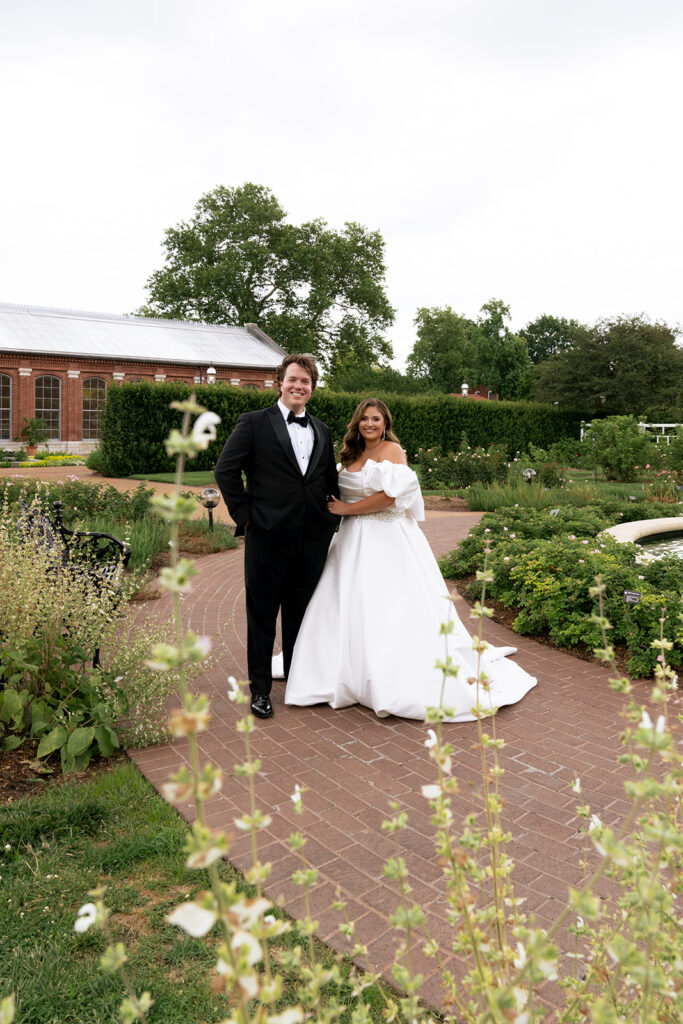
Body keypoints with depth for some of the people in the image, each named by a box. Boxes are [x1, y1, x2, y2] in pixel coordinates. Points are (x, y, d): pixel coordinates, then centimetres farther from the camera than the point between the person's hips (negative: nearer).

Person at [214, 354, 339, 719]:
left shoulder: (322, 431, 15)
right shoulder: (254, 423, -1)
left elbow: (331, 482, 20)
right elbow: (225, 470, -4)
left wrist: (332, 519, 9)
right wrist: (244, 513, -8)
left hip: (313, 538, 4)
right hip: (268, 535, -4)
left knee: (301, 613, 14)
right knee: (262, 614, 6)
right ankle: (260, 687, 20)